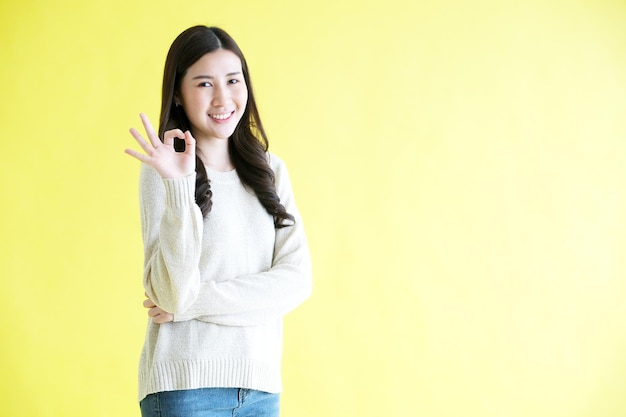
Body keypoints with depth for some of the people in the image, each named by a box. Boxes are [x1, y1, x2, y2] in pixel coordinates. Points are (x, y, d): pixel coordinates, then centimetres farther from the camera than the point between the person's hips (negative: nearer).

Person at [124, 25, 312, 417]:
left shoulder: (272, 170, 6)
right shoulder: (163, 169, -6)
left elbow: (297, 280, -3)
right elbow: (174, 294, -14)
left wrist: (193, 303, -12)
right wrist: (179, 186, -23)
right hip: (186, 383, -3)